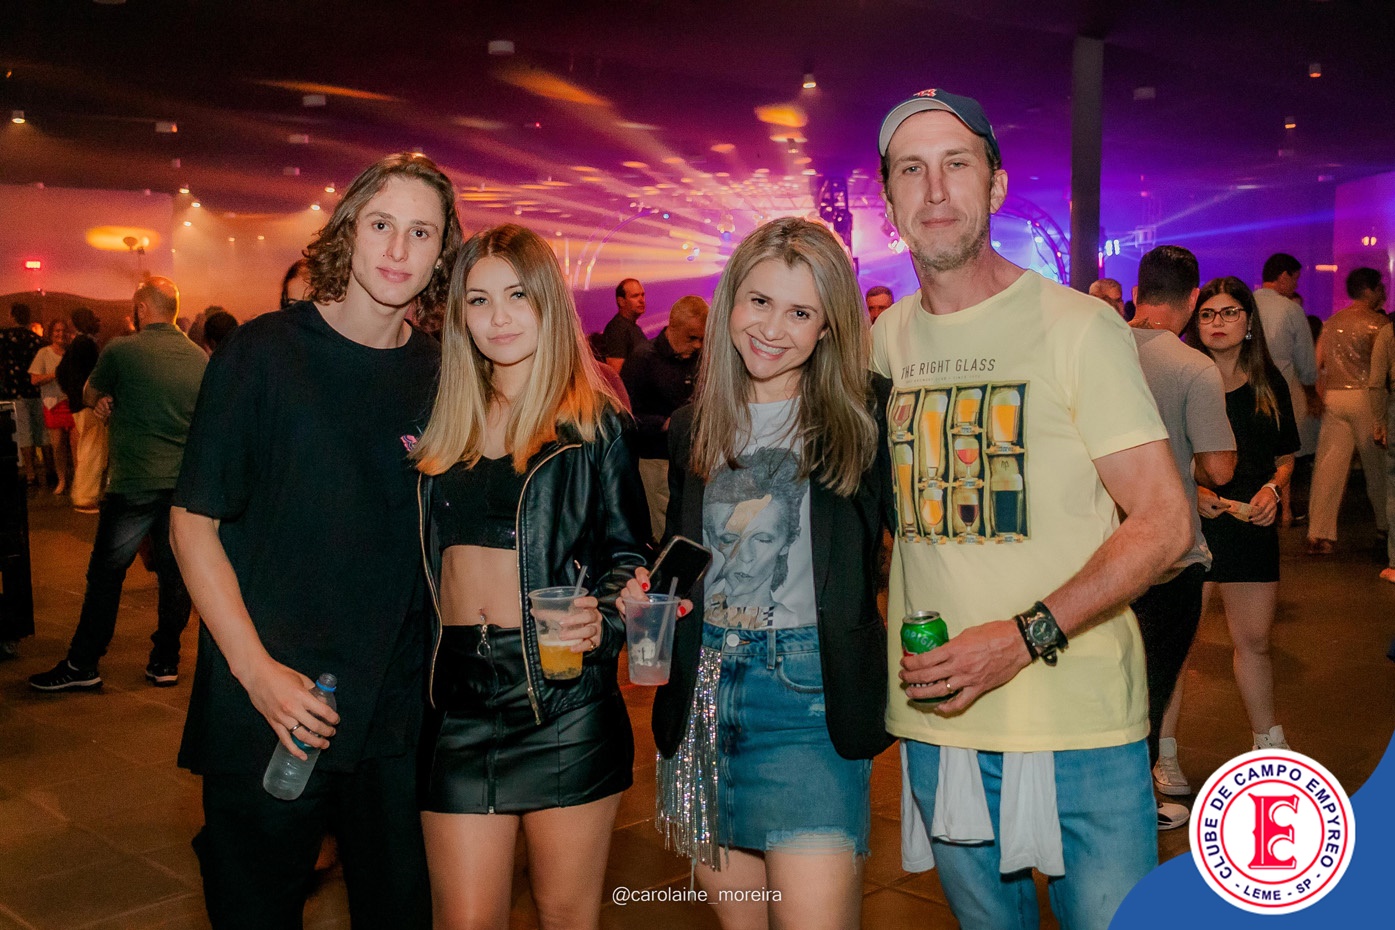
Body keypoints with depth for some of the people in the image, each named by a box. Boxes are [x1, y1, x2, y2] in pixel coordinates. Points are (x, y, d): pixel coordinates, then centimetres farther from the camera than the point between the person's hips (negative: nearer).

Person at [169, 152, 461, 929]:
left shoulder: (443, 376, 1)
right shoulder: (262, 353, -7)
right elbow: (194, 522, -6)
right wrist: (256, 668, -14)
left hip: (397, 718, 3)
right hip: (265, 713, -2)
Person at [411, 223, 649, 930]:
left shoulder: (592, 422, -1)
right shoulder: (442, 421, 11)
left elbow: (629, 550, -1)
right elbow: (419, 563, 17)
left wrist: (603, 619, -17)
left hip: (564, 697, -3)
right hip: (458, 697, 3)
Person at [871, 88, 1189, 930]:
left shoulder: (1080, 327, -9)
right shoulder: (883, 340, 6)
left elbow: (1165, 523, -10)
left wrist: (1024, 637, -21)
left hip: (1079, 728, -4)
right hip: (936, 721, 4)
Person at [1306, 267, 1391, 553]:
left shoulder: (1332, 323, 13)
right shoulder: (1377, 322, -6)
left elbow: (1316, 363, 11)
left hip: (1333, 398, 5)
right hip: (1364, 397, -5)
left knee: (1328, 466, 1)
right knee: (1377, 465, 11)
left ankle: (1319, 534, -3)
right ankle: (1385, 523, 26)